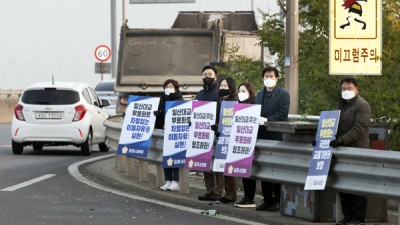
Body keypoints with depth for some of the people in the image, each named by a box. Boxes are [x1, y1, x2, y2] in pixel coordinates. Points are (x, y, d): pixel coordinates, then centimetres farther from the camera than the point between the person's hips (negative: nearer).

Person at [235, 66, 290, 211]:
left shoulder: (283, 95, -3)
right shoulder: (260, 94, 19)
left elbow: (282, 115, -13)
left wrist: (266, 120, -22)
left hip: (275, 136, -7)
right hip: (262, 136, 7)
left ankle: (277, 201, 0)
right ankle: (267, 200, 12)